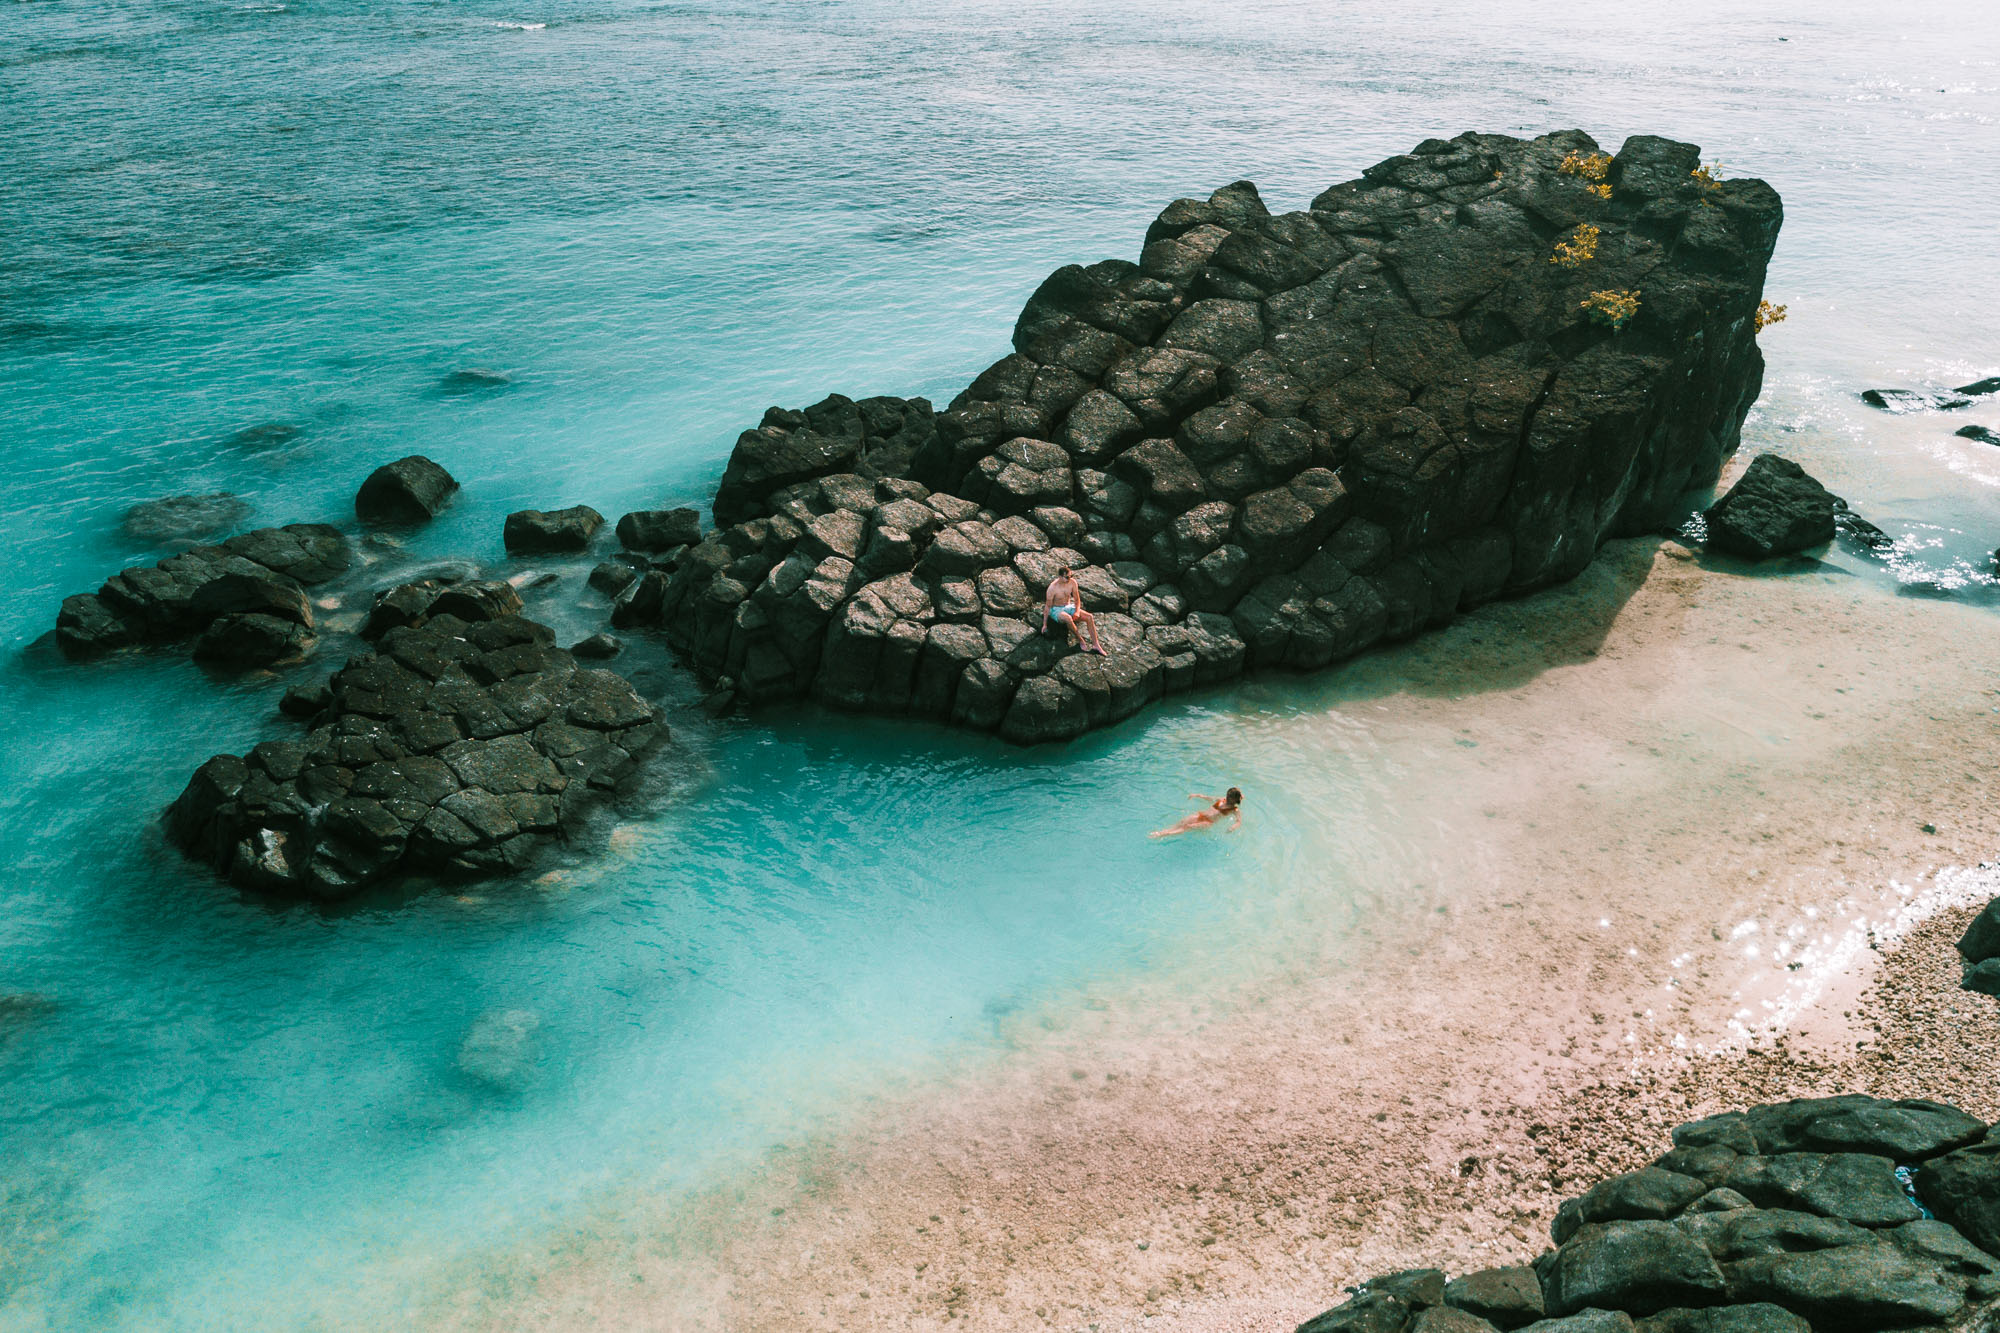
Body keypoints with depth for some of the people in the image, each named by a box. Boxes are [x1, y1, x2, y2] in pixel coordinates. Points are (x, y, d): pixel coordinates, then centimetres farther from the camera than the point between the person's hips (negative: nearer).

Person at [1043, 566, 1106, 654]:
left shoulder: (1072, 582, -8)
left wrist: (1077, 612, -13)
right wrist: (1045, 624, -11)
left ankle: (1096, 645, -13)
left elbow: (1077, 599, 5)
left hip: (1068, 607, 5)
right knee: (1068, 618, -39)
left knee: (1089, 617, -16)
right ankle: (1080, 641, -21)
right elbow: (1047, 606, -13)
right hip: (1056, 610, -5)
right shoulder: (1053, 587, -21)